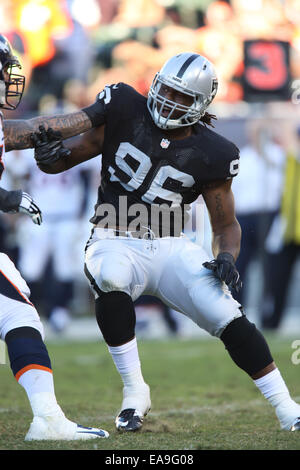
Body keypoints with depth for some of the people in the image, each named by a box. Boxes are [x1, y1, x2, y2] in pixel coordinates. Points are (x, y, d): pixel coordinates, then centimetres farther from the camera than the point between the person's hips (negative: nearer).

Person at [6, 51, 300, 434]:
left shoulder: (209, 155, -3)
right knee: (111, 280, -36)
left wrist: (226, 258, -15)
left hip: (169, 247, 1)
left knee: (230, 319, -15)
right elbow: (67, 155, -1)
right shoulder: (124, 112, -5)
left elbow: (226, 225, 6)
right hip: (116, 244, -1)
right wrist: (48, 155, -25)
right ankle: (134, 393, -20)